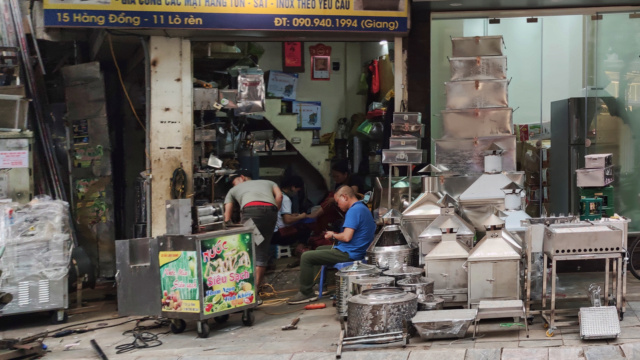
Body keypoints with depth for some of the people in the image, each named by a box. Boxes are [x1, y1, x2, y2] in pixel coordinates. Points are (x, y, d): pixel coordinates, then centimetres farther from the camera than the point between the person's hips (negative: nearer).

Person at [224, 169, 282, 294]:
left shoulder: (233, 190, 34)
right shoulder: (269, 182, 38)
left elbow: (227, 217, 22)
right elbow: (279, 196, 15)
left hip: (251, 209, -2)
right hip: (271, 209, 3)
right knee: (262, 250, 10)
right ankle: (256, 287, 6)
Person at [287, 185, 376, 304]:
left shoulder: (354, 211, -18)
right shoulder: (363, 208, 14)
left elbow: (347, 237, -25)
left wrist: (333, 235, -6)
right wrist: (336, 235, 12)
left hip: (349, 254, -11)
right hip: (356, 251, 11)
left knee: (306, 257, -9)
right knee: (319, 249, 30)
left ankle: (306, 293, 0)